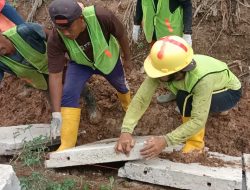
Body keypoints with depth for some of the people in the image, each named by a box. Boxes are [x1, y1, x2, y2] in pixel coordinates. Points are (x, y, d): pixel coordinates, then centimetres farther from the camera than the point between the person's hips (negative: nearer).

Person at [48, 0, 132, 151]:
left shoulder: (101, 16, -42)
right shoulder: (56, 40, -37)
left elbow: (122, 35, -22)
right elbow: (55, 75, -34)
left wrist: (127, 59, -5)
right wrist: (56, 113, -38)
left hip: (108, 59, 1)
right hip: (80, 64, 0)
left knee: (121, 86, 25)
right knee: (68, 94, -22)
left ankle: (129, 107, 62)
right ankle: (67, 146, -13)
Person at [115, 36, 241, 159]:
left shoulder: (202, 78, -42)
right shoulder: (161, 69, -29)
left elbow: (198, 120, -39)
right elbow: (141, 99, -29)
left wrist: (165, 141, -46)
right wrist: (126, 131, -41)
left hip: (230, 91, -6)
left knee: (185, 98, -29)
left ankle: (195, 143, -8)